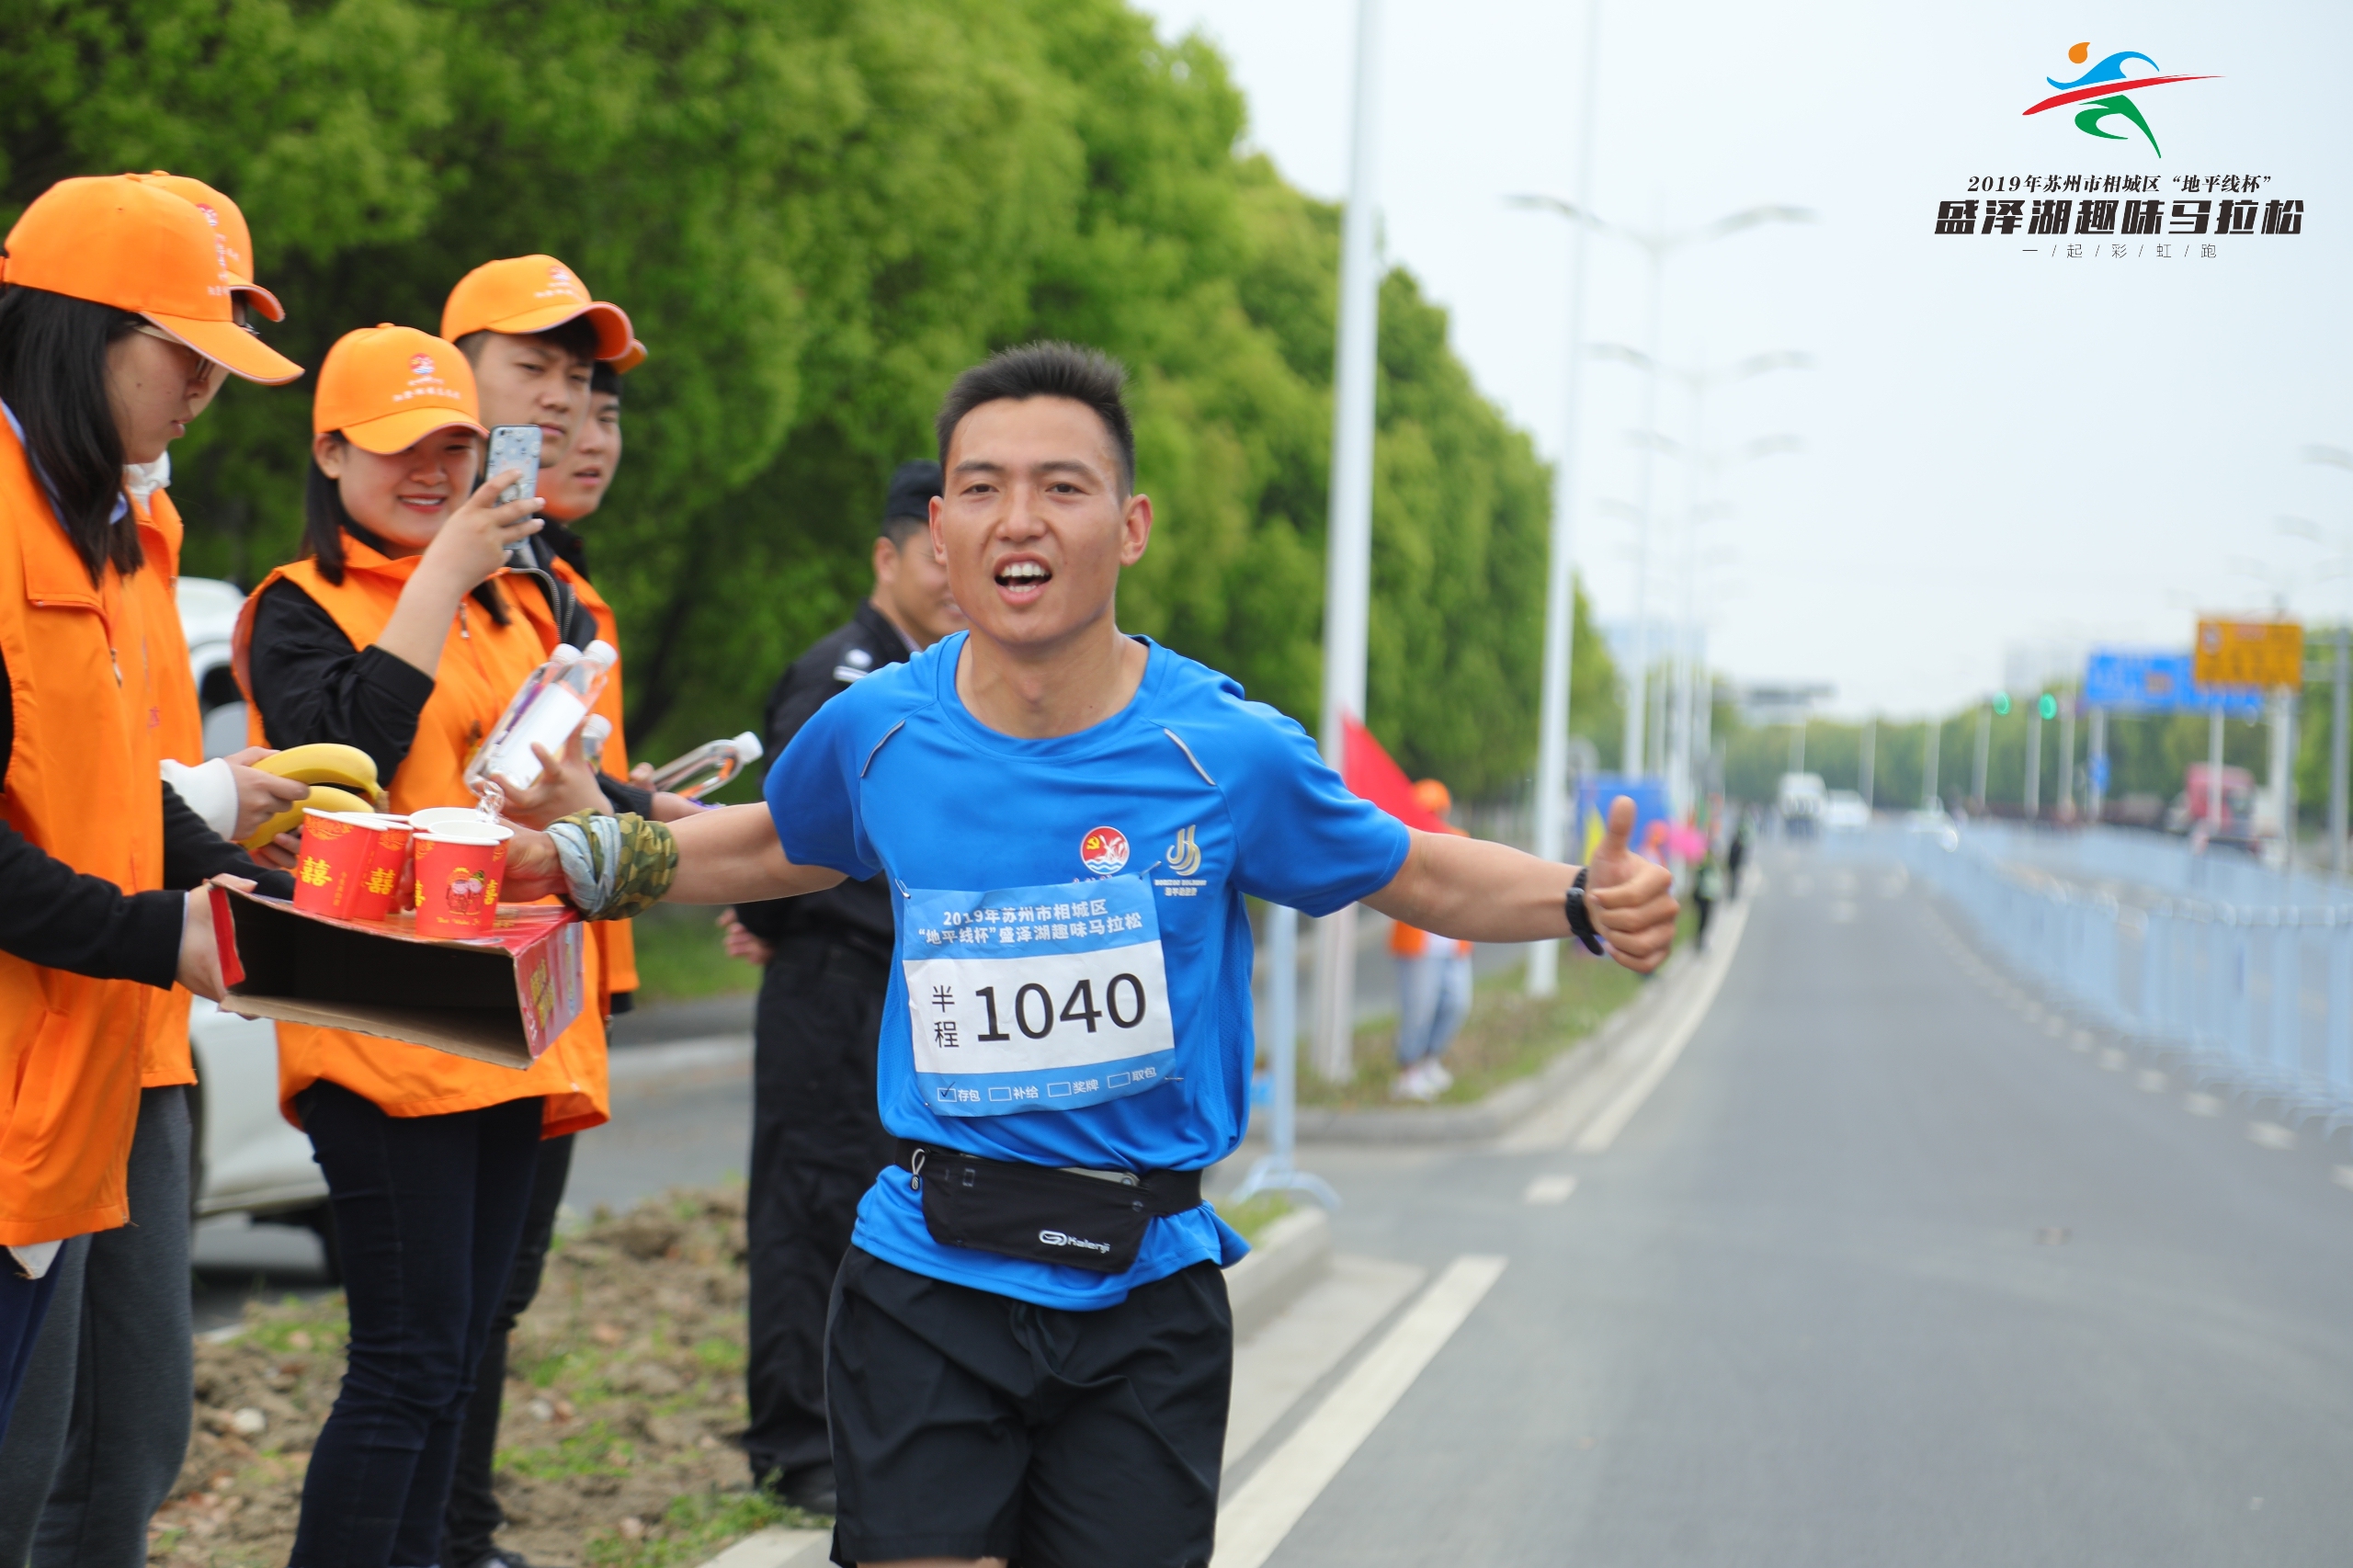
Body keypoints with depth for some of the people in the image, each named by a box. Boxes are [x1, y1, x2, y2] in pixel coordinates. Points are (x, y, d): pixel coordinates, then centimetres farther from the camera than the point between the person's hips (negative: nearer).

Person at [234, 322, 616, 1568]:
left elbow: (563, 782, 22)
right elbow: (346, 752, -20)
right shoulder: (300, 608, -1)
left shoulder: (506, 608, 19)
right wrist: (442, 568, -17)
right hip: (383, 1031, -7)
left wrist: (581, 803, -3)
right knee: (409, 1363, -12)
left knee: (449, 1363, 10)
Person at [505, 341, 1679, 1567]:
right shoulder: (877, 732, -3)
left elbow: (1418, 875, 7)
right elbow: (779, 846, 21)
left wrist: (1583, 904, -10)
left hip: (1143, 1296, 0)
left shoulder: (1226, 750, -8)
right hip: (927, 1289, 0)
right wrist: (581, 858, 11)